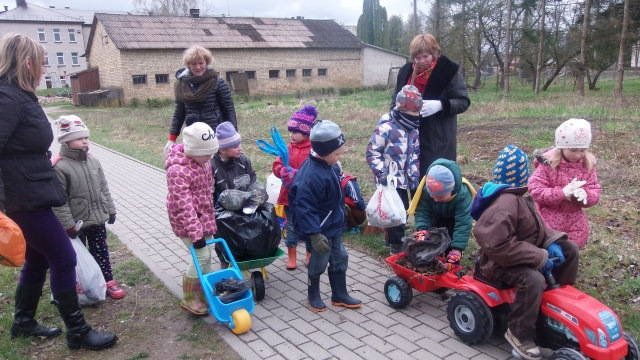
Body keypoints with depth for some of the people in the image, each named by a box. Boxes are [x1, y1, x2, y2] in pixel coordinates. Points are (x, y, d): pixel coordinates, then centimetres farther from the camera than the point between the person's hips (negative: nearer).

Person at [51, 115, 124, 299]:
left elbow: (104, 188, 10)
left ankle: (108, 281, 25)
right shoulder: (60, 167, -18)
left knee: (101, 250, 15)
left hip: (97, 218, 5)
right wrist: (68, 225, -19)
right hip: (76, 222, -5)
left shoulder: (93, 161, 2)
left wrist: (110, 210, 11)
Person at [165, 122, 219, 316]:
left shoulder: (202, 159, -2)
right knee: (202, 256, -7)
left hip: (204, 216, 8)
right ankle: (188, 299, 12)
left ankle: (205, 292, 31)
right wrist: (195, 233, -29)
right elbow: (184, 206, -29)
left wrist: (210, 215, 20)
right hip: (186, 220, -8)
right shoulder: (177, 170, -28)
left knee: (206, 256, 14)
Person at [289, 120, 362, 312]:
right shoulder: (311, 177, -31)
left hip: (333, 227, 9)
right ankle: (313, 296, 34)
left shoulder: (326, 166, 0)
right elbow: (304, 209, -30)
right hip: (320, 230, -9)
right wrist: (315, 235, -30)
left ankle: (340, 295, 34)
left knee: (340, 259, 18)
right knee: (319, 263, 10)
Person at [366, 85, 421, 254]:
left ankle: (393, 239, 33)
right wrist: (381, 173, -22)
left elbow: (415, 156, 14)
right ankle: (396, 244, 14)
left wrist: (415, 179, 9)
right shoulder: (386, 127, -18)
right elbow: (372, 153, -16)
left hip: (403, 180, 8)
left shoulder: (413, 130, 7)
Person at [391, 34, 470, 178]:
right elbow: (395, 101, 18)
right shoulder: (406, 72, 7)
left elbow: (463, 101, -6)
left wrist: (441, 105, -23)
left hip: (438, 140, -4)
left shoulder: (449, 71, -7)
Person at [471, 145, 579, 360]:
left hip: (522, 252, 10)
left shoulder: (514, 196, 5)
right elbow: (499, 246, -36)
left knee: (569, 250, 10)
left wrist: (551, 243, -6)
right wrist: (540, 257, -29)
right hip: (503, 261, -10)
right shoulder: (504, 205, -30)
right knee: (533, 280, -37)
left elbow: (536, 226, 15)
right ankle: (519, 333, -18)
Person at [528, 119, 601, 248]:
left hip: (574, 217, 5)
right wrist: (562, 193, -31)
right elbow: (535, 190, -20)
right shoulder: (549, 163, -17)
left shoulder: (588, 164, -4)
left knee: (576, 243, 16)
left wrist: (585, 195, -25)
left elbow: (595, 191, -1)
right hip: (549, 216, -4)